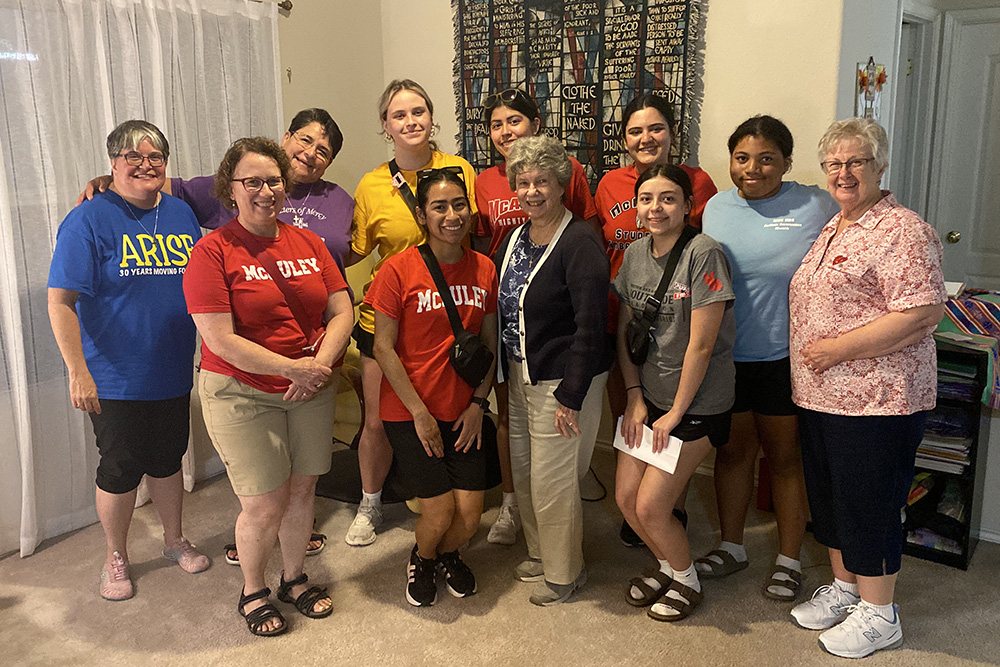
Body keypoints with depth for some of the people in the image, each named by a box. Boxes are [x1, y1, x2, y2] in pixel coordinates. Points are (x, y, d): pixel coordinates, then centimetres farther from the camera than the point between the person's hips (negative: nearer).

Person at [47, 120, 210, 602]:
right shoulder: (89, 220, -12)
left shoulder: (181, 213, 5)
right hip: (116, 380, -5)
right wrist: (78, 371, -20)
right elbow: (60, 301, -15)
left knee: (168, 459, 18)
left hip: (173, 374, 5)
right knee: (121, 468, 8)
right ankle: (115, 559, 29)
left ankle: (174, 540, 38)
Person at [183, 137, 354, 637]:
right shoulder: (213, 251, -10)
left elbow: (341, 312, 3)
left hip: (310, 390, 5)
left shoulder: (308, 243, 6)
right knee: (265, 504, 0)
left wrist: (320, 363, -15)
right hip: (241, 393, -5)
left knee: (302, 490, 13)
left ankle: (294, 579, 37)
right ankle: (252, 592, 27)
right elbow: (220, 340, -17)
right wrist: (292, 367, -20)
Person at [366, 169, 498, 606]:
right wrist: (420, 412, -12)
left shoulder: (484, 269, 2)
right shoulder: (399, 269, -11)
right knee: (439, 513, -5)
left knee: (470, 513, 0)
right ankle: (421, 558, 31)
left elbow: (490, 344, 8)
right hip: (409, 412, -3)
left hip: (464, 412, 4)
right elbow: (383, 347, -10)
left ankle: (447, 554, 35)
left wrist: (478, 404, -2)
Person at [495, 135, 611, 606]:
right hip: (519, 375, 8)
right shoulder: (515, 239, 8)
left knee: (552, 479, 2)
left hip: (563, 379, -8)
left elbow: (591, 327, -20)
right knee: (523, 470, 18)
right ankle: (539, 554, 40)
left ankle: (565, 572, 24)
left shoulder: (580, 243, -17)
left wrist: (571, 395, -20)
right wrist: (501, 371, 11)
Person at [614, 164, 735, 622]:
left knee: (651, 507, -4)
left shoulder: (703, 254, -17)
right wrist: (635, 397, 2)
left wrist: (676, 413, -12)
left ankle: (687, 580, 25)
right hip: (648, 395, 6)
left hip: (697, 402, -6)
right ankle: (667, 565, 35)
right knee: (625, 497, 6)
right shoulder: (635, 254, 4)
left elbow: (701, 345, -18)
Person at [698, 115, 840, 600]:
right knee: (731, 451, 16)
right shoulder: (716, 208, 3)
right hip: (725, 356, 3)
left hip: (787, 359, -3)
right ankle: (731, 547, 35)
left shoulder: (814, 205, -7)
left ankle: (789, 559, 28)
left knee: (785, 458, 11)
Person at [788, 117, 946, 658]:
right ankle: (843, 587, 37)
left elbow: (923, 314, -22)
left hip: (876, 399, -8)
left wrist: (838, 348, -22)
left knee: (869, 505, 3)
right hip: (819, 394, 9)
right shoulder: (831, 229, 14)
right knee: (829, 496, 18)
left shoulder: (903, 231, -13)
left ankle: (878, 614, 21)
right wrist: (808, 353, 13)